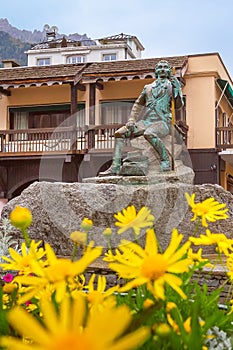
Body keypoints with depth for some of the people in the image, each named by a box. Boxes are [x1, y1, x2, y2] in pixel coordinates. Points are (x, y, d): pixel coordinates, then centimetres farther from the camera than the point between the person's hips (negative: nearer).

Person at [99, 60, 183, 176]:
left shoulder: (172, 85, 10)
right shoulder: (148, 87, 22)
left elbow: (178, 105, -1)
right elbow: (138, 104, 24)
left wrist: (177, 89, -16)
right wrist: (131, 120, 10)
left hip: (162, 122, -5)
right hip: (145, 121, 6)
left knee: (149, 134, -40)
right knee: (119, 133, -9)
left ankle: (165, 160, -24)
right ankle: (115, 167, -12)